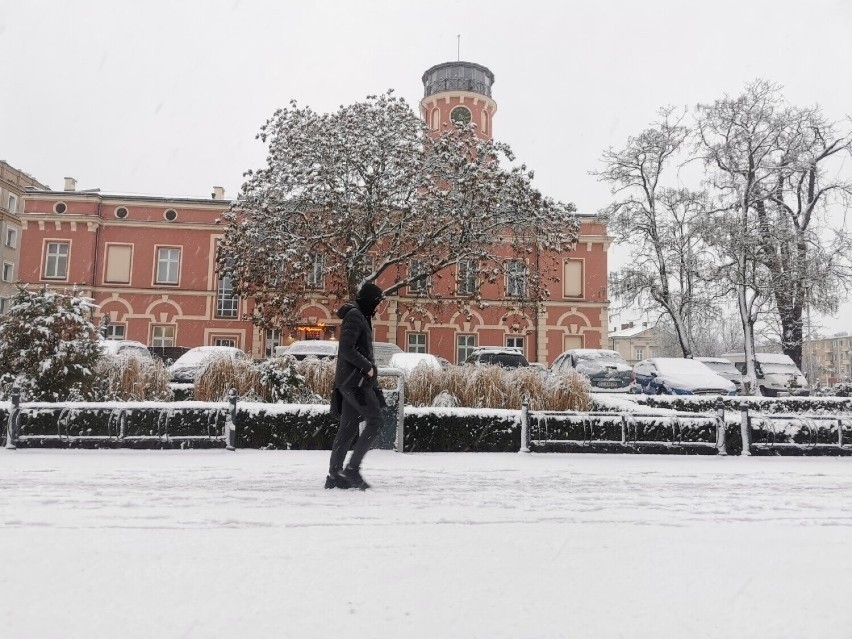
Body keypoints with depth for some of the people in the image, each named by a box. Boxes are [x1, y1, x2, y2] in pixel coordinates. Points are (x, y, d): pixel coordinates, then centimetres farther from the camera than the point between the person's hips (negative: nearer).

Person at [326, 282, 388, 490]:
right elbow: (346, 349, -20)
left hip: (353, 380, 10)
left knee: (348, 427, 8)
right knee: (375, 420, -10)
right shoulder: (354, 316, -11)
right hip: (355, 379, -10)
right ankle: (352, 468, -9)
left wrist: (368, 367, 12)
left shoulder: (361, 316, 20)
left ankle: (334, 475, 11)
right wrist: (368, 367, -14)